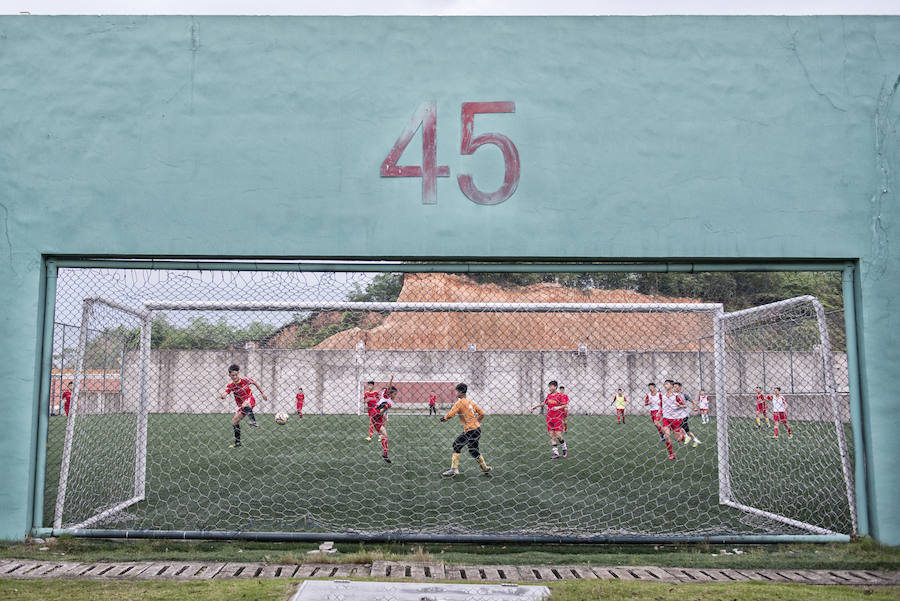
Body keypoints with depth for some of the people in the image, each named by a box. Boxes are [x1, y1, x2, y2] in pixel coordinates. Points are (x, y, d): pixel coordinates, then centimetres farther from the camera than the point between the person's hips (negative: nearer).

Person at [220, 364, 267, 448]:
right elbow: (225, 393, -21)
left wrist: (262, 393, 10)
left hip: (250, 400, -5)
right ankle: (237, 442, 13)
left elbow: (255, 383, 5)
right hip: (241, 405, 5)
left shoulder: (244, 380, -11)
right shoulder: (230, 385, -5)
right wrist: (223, 396, -47)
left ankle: (253, 421, -42)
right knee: (234, 421, 2)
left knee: (244, 405, -41)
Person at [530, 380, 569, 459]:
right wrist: (536, 406, 22)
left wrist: (558, 407, -27)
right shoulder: (549, 395, 9)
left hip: (558, 418, -5)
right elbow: (544, 403, 22)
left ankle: (565, 449, 16)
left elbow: (564, 405, -11)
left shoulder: (559, 396, -7)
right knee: (552, 435, 1)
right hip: (550, 418, 5)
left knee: (558, 435, -10)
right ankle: (556, 453, 4)